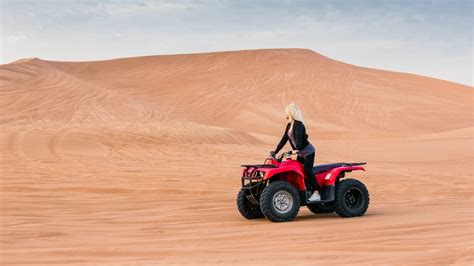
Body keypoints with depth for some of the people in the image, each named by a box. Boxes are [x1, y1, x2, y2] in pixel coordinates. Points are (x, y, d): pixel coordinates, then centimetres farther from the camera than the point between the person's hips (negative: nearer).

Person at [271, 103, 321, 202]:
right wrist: (275, 151, 8)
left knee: (307, 170, -19)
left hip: (308, 152, -10)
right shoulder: (289, 126, 9)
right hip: (301, 153, 10)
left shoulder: (298, 125, -18)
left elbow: (298, 137, -33)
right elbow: (284, 139, 11)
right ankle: (307, 189, 13)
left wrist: (297, 149, -47)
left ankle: (316, 194, -18)